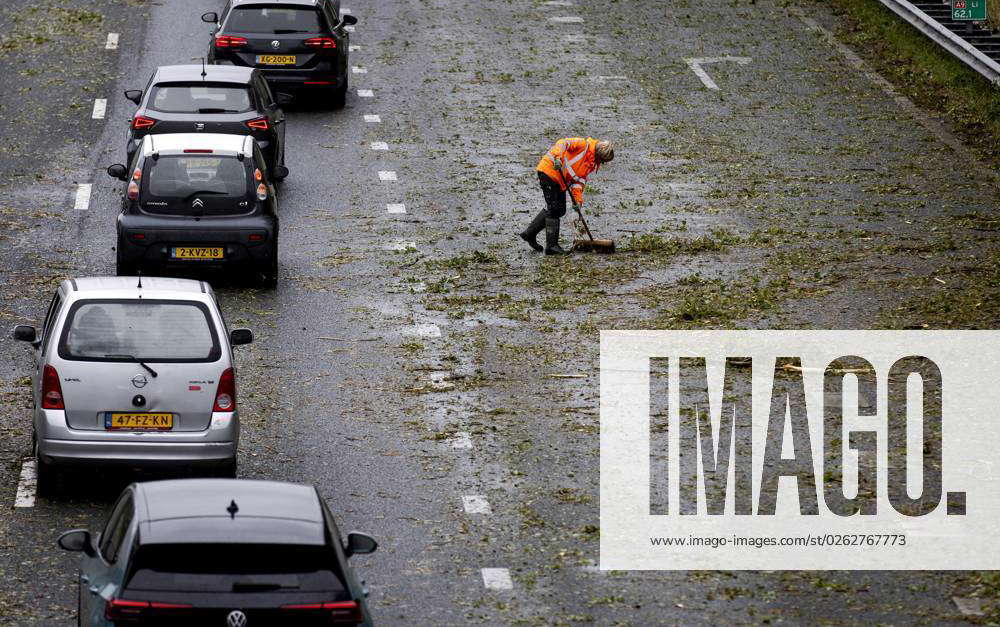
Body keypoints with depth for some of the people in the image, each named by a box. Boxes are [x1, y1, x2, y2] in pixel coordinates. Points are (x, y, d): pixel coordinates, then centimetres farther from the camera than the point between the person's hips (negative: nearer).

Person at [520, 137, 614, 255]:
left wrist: (577, 199, -3)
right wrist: (557, 158, -39)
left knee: (560, 210, 13)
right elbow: (563, 143, -22)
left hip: (560, 181, 10)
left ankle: (529, 233, 23)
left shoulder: (593, 163, 12)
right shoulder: (584, 144, -13)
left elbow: (580, 180, 10)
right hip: (549, 171, -10)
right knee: (554, 210, -9)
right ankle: (552, 245, -7)